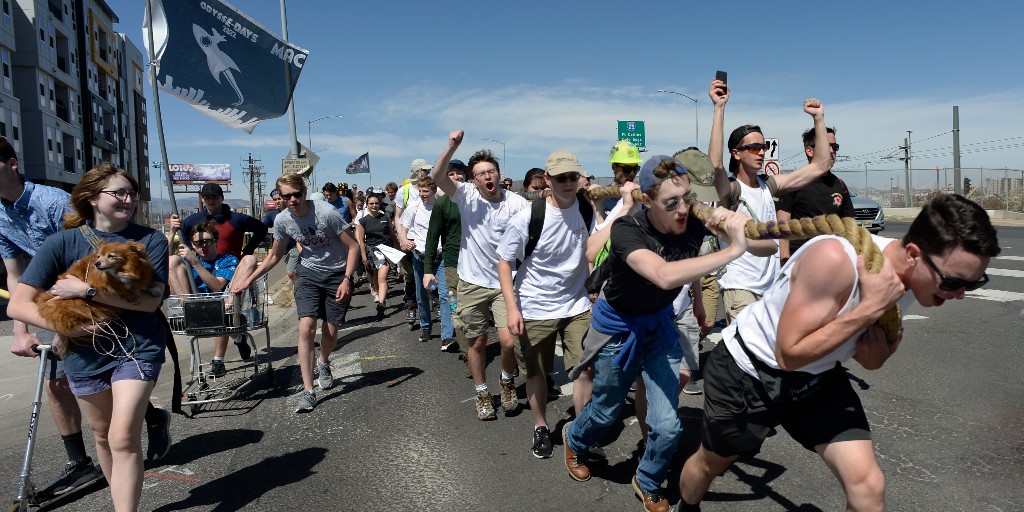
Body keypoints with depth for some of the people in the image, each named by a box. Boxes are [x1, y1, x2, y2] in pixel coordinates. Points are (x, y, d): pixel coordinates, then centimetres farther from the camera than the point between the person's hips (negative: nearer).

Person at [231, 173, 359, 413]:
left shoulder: (326, 212, -22)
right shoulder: (283, 220, -7)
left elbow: (353, 246, -15)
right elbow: (274, 256, 10)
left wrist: (346, 279, -22)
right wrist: (248, 280, 7)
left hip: (337, 274, -3)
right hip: (309, 273, 3)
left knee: (331, 332, 4)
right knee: (306, 328, -15)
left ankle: (324, 364, 40)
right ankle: (308, 391, -9)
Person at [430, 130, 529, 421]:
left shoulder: (517, 203, -6)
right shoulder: (467, 196, -5)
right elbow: (438, 177, -20)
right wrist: (452, 146, -32)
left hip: (505, 283, -1)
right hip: (472, 283, 1)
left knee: (508, 340, -10)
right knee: (477, 342, 11)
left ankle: (507, 382, 23)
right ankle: (482, 394, 32)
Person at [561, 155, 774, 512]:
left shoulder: (696, 221, -21)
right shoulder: (627, 230, -33)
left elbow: (768, 247, -20)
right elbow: (665, 275, -51)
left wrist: (739, 227, -40)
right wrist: (734, 249, -51)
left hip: (659, 325, 3)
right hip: (618, 327, -3)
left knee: (668, 426, 2)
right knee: (606, 412, 18)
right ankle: (574, 438, 54)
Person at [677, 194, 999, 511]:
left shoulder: (911, 276, -12)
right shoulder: (835, 259, -36)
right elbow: (790, 354, -32)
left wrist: (877, 353, -21)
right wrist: (870, 308, -36)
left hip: (817, 377, 6)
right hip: (746, 371, -5)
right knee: (711, 462, 16)